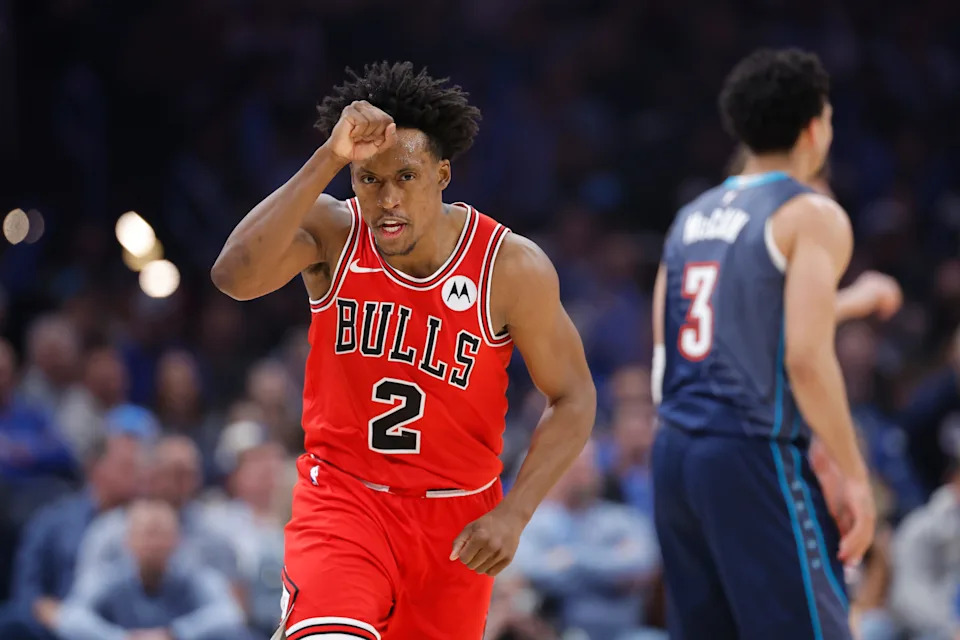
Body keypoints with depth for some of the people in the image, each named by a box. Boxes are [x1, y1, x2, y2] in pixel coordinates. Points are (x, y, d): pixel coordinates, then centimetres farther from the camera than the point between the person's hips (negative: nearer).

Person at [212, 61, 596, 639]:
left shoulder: (512, 267, -13)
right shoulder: (331, 233, -11)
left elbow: (573, 400, -4)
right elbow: (235, 276, -31)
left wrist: (513, 514, -16)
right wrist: (328, 160, -34)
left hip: (457, 518, 2)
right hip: (344, 498, -1)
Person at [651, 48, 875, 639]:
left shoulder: (693, 216, 16)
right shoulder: (813, 216, -7)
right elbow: (807, 359, -16)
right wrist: (854, 475, -12)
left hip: (676, 454, 8)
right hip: (754, 456, -8)